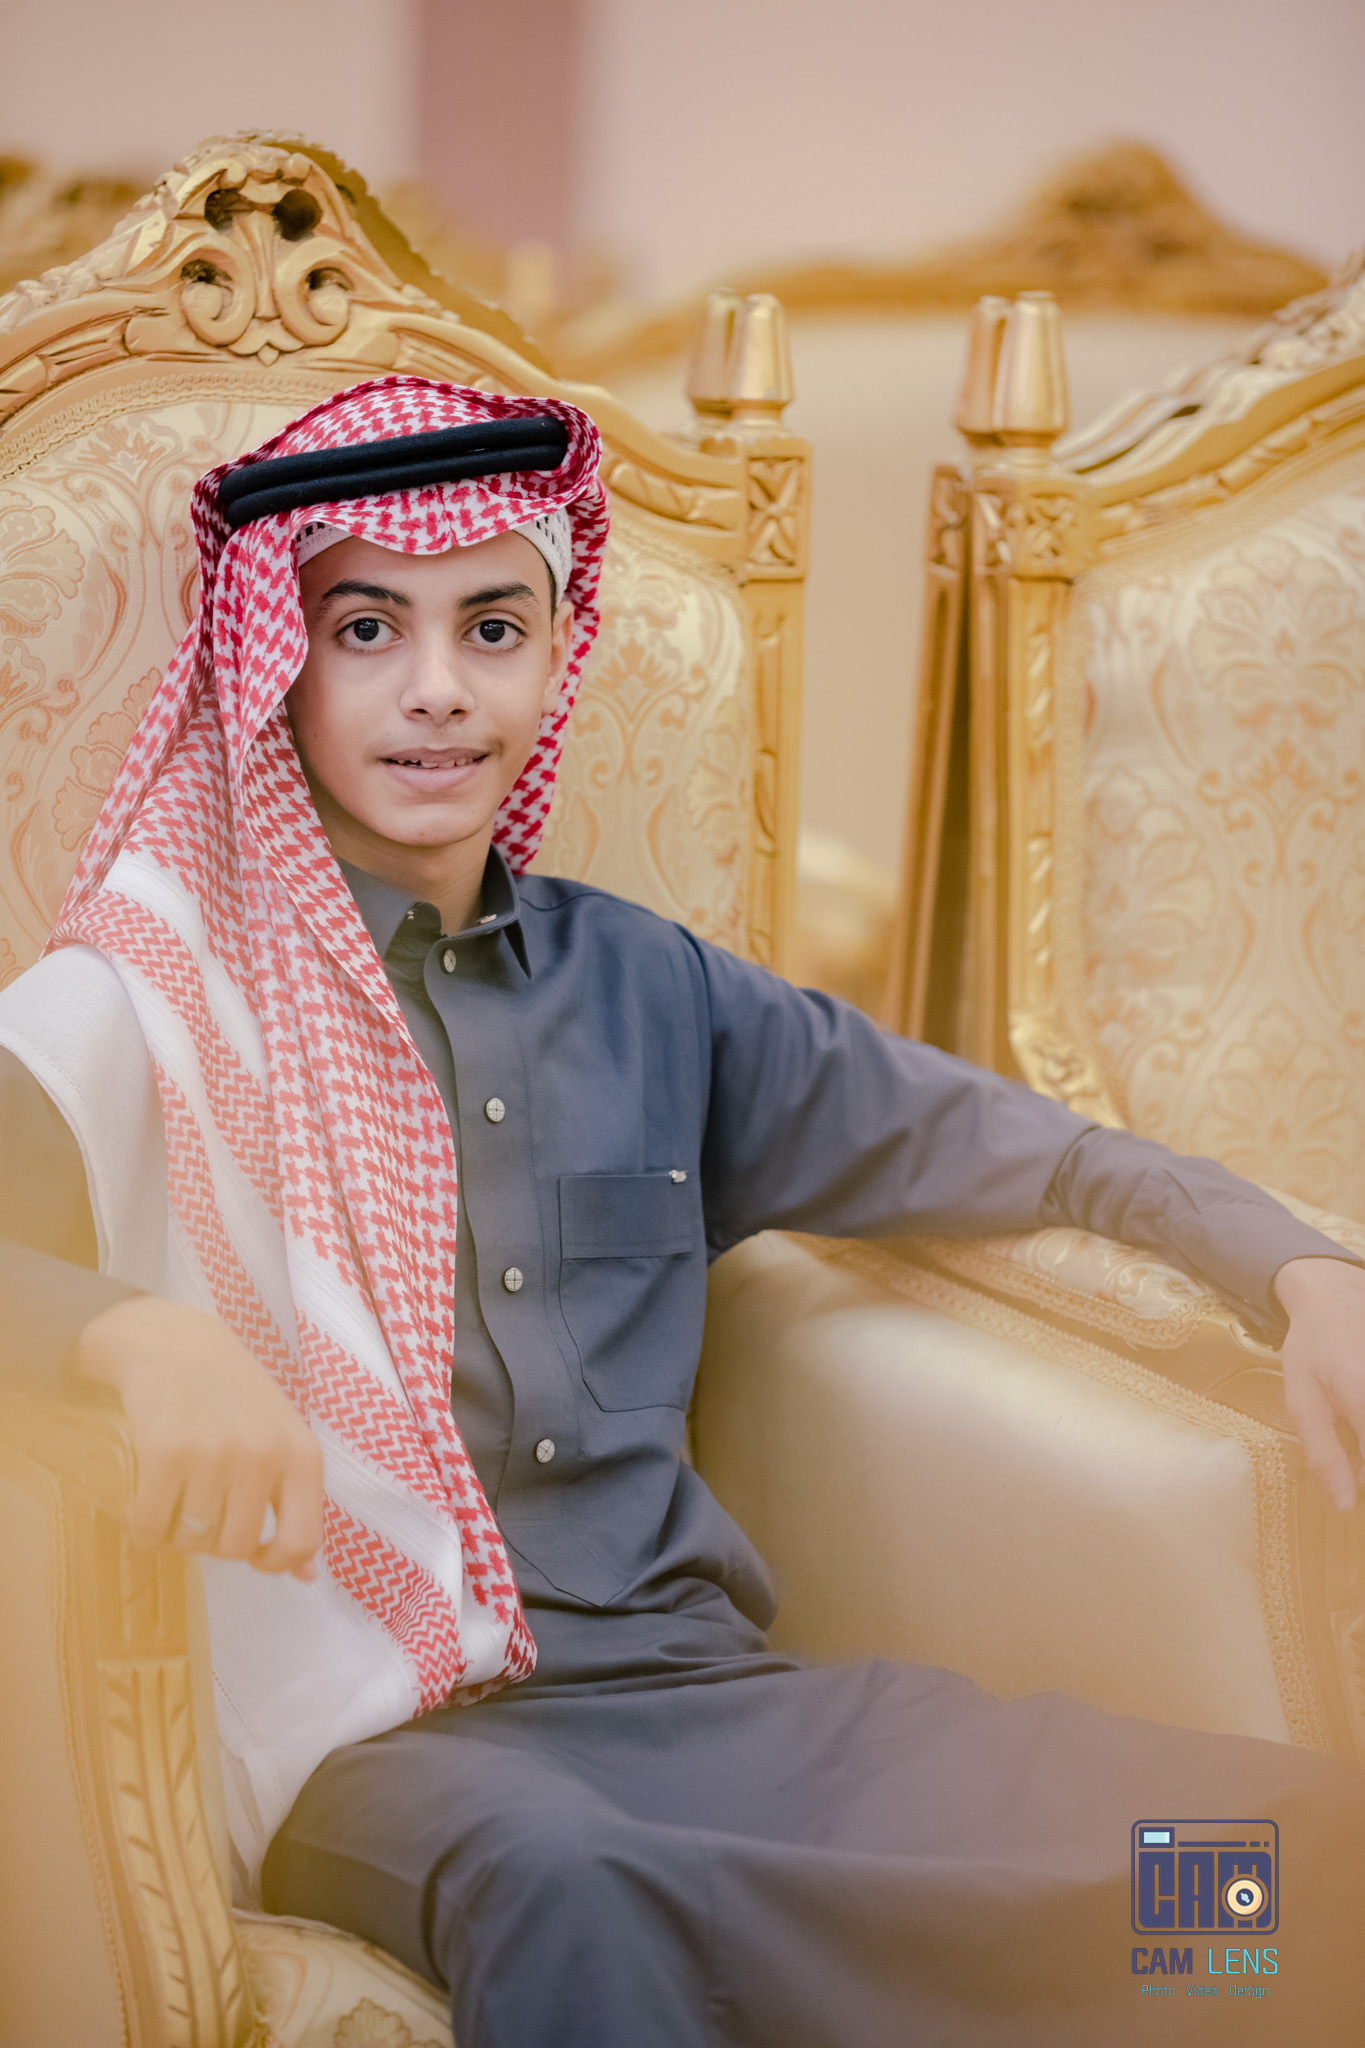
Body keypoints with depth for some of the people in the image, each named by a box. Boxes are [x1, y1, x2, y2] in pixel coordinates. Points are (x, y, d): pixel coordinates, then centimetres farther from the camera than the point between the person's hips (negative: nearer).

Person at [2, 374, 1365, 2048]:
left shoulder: (642, 986, 18)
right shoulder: (166, 993, 2)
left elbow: (963, 1137, 23)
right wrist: (137, 1336, -35)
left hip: (696, 1691, 5)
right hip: (388, 1742, -5)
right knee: (560, 1887, -43)